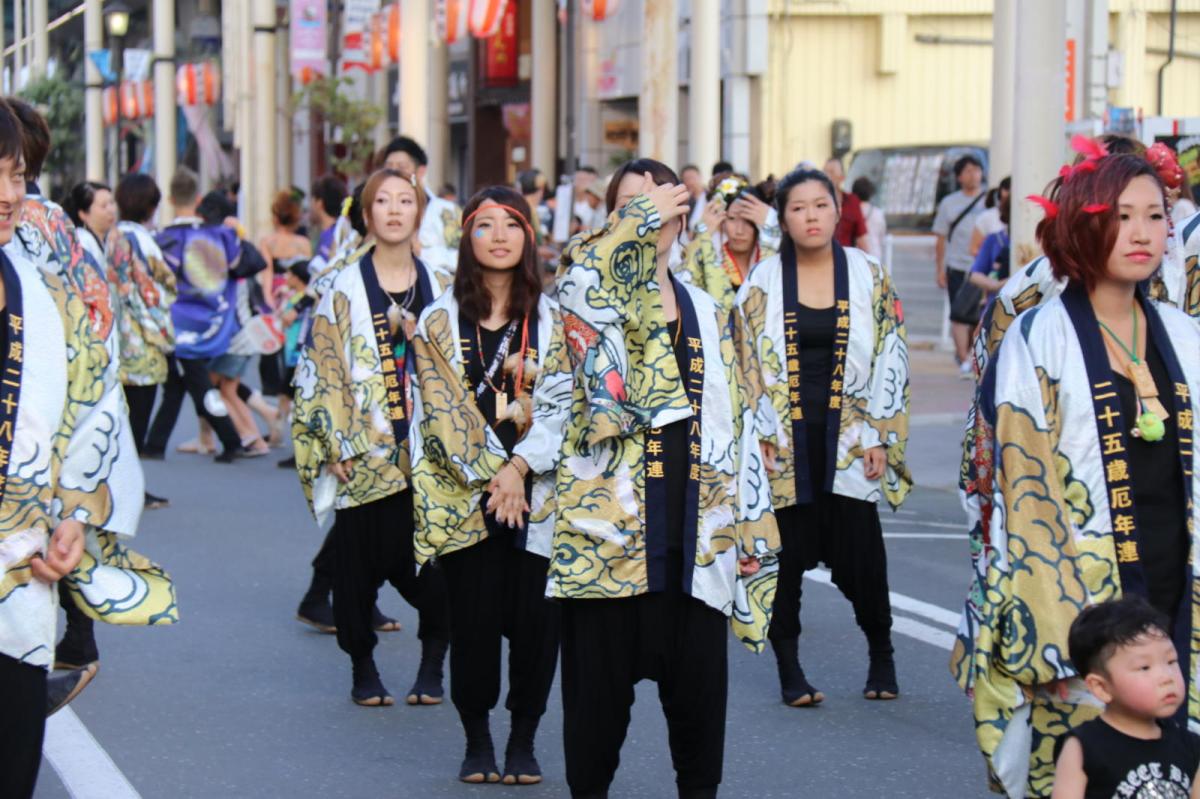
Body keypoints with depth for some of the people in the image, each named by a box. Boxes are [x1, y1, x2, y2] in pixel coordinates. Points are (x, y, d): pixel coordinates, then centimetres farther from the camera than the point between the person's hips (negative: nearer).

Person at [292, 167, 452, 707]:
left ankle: (432, 665, 11)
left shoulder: (437, 286, 10)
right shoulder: (345, 287, 2)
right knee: (360, 557, 0)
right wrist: (337, 445, -8)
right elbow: (323, 367, -2)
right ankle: (363, 667, 15)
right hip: (363, 453, -1)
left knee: (429, 558, -5)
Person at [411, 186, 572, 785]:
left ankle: (523, 740, 14)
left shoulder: (551, 320, 7)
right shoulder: (439, 321, 6)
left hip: (538, 493, 0)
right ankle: (477, 740, 16)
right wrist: (488, 475, -12)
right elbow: (441, 409, -2)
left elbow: (558, 403, -2)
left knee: (534, 618, -2)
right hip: (464, 494, 0)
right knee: (473, 619, -1)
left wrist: (517, 467, -14)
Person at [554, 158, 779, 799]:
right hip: (609, 526, -3)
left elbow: (737, 425, 15)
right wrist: (639, 217, -15)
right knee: (600, 686, 3)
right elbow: (585, 274, -26)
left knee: (698, 685, 6)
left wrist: (752, 528, 11)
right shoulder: (592, 297, 2)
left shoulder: (707, 314, 15)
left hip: (695, 539, 3)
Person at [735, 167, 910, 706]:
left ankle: (881, 653, 18)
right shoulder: (763, 282, 3)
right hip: (785, 439, 0)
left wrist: (879, 436, -3)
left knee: (859, 555, -4)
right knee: (785, 553, -1)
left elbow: (891, 358, 3)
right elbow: (745, 360, 4)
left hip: (847, 437, 0)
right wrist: (758, 432, -5)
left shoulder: (868, 276, 4)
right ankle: (789, 671, 10)